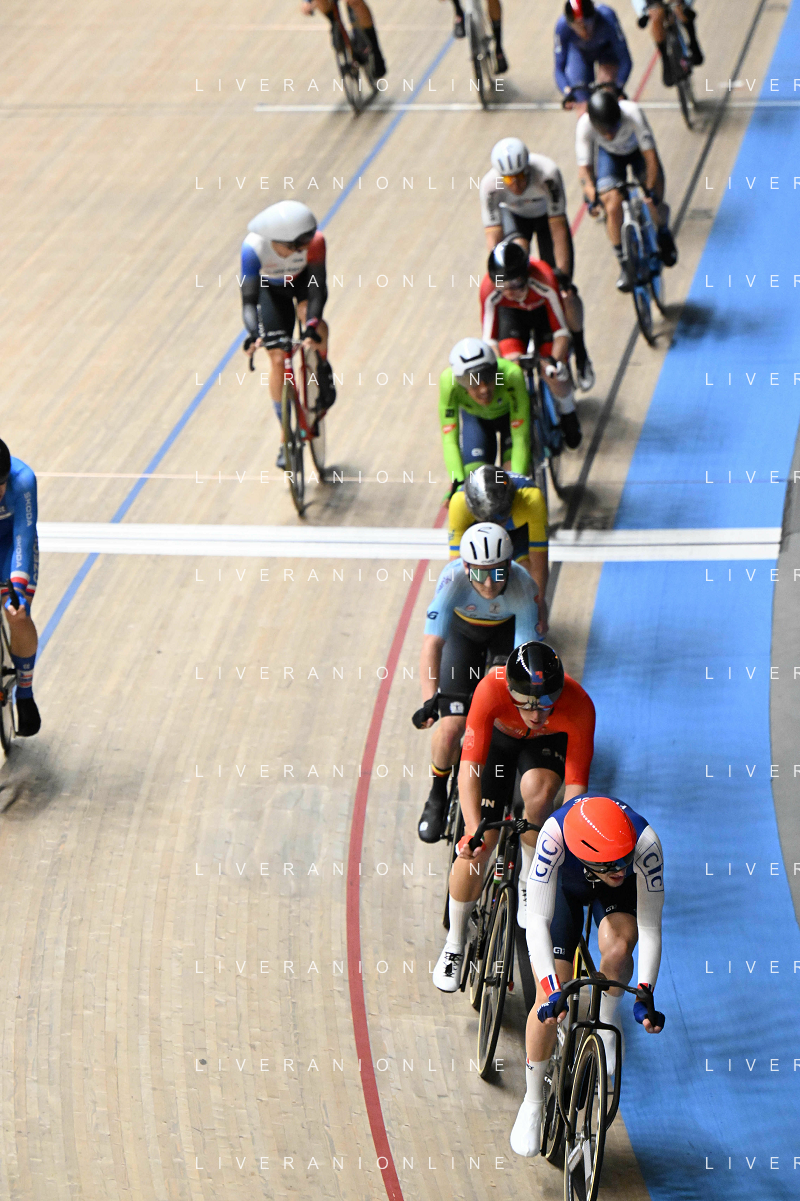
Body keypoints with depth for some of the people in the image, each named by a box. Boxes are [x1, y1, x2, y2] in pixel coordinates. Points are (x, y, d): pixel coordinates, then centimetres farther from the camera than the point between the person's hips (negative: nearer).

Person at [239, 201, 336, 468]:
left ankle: (323, 369, -2)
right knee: (277, 358, -6)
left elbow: (318, 288, -39)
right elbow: (249, 299, -40)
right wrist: (253, 334, -57)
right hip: (271, 288, 0)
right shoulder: (253, 247, -40)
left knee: (311, 316, -34)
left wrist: (312, 326, -55)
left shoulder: (314, 242, -38)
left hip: (304, 279, 0)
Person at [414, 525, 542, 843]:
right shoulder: (453, 578, -38)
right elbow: (432, 644, -44)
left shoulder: (522, 587, -36)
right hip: (463, 629, -1)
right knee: (451, 727, -12)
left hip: (509, 629, 1)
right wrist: (429, 701, -55)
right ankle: (437, 795, 15)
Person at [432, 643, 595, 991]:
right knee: (478, 846, -10)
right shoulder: (491, 689, -41)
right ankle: (454, 944, 12)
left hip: (549, 742, 0)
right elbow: (469, 767, -43)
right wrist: (473, 829, -55)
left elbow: (576, 786, -36)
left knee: (538, 789, -34)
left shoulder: (578, 706, -38)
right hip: (499, 736, 0)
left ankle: (529, 878, -4)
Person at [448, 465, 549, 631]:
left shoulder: (532, 499, -44)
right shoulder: (459, 502, -41)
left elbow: (539, 563, -37)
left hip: (523, 525, -1)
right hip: (477, 525, 1)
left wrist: (540, 605, -33)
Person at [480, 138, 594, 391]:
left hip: (546, 215, -1)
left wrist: (562, 273, -39)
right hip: (513, 215, 1)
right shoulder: (490, 185, -36)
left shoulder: (547, 173, -41)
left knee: (564, 291, -11)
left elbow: (558, 227, -37)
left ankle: (581, 356, 10)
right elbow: (492, 235, -35)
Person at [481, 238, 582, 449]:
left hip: (543, 310, -2)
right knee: (512, 362, -20)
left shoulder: (544, 282, -42)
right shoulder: (489, 290, -37)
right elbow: (490, 338, -26)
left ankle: (567, 414, 16)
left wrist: (555, 361, -47)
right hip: (511, 313, 2)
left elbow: (561, 332, -33)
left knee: (552, 372, -15)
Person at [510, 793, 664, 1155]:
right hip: (564, 882, -1)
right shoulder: (555, 834, -43)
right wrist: (553, 991, -52)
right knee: (551, 1002, -12)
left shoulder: (645, 841, -40)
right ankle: (532, 1103, 10)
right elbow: (538, 921, -42)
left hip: (619, 894, 1)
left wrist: (645, 995, -44)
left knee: (617, 948, -32)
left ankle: (605, 1022, 1)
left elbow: (649, 929, -34)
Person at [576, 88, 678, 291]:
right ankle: (625, 265, 4)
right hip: (609, 154, 1)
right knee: (613, 208, -15)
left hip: (638, 149, -1)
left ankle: (663, 233, 24)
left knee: (655, 203, -13)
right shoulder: (584, 126, -36)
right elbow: (584, 166, -30)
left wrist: (651, 190, -38)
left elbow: (651, 156, -36)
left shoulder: (633, 113, -41)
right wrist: (591, 196, -42)